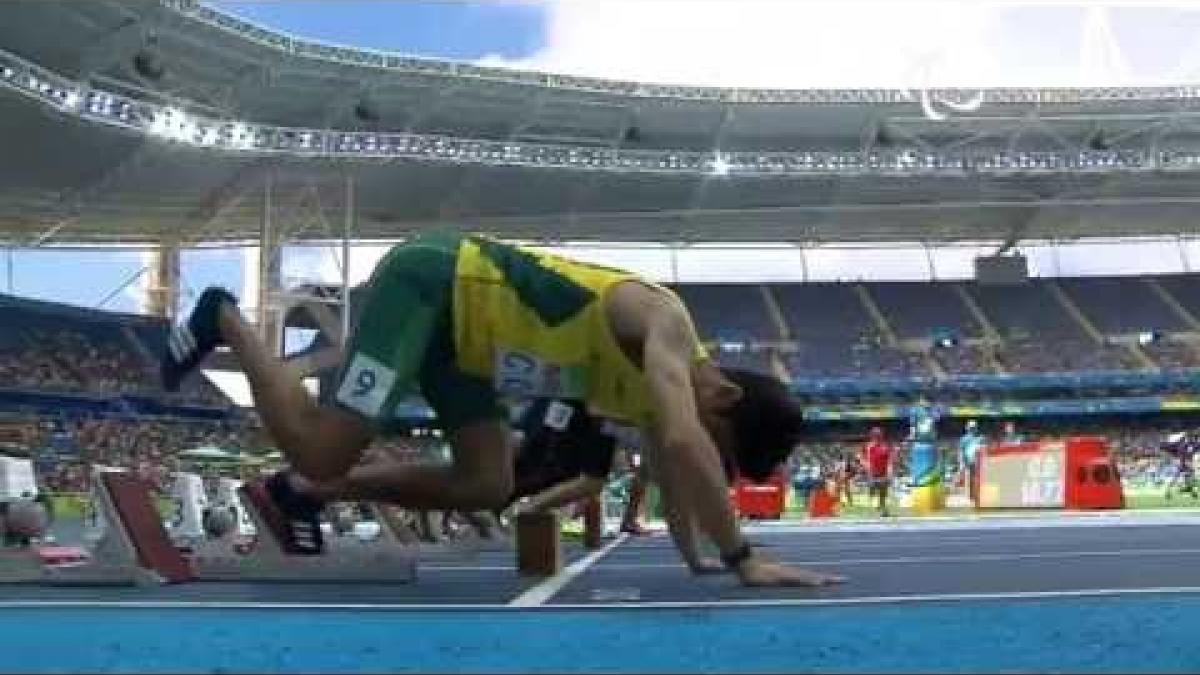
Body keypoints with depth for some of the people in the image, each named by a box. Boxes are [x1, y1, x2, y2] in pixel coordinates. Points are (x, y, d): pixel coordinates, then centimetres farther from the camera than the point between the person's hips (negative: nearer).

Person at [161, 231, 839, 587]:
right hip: (432, 279, -9)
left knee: (488, 486, 3)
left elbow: (668, 464, 22)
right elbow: (683, 444, -36)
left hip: (458, 318, 9)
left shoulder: (659, 376, 6)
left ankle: (304, 491, 10)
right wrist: (743, 558, -34)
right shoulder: (667, 325, -21)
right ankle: (224, 319, 11)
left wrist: (696, 556, 21)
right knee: (322, 450, -14)